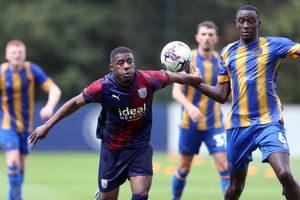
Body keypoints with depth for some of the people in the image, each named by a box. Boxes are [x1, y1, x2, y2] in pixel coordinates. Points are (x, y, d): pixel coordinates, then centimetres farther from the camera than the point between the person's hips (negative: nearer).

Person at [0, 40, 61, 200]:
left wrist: (49, 107, -33)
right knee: (13, 161, -19)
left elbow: (54, 90, -14)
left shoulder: (32, 70, -11)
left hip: (26, 125, 2)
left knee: (21, 165, 9)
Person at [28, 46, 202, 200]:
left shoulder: (148, 80, -16)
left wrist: (194, 79, 23)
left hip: (140, 146, 1)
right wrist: (47, 126, -1)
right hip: (112, 148, -1)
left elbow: (172, 77, 5)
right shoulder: (103, 87, -18)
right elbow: (76, 103, -4)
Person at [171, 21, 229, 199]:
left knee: (224, 165, -11)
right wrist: (190, 107, -31)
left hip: (215, 124, 2)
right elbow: (176, 92, -13)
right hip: (190, 124, -2)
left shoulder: (220, 60, 3)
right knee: (184, 168, 9)